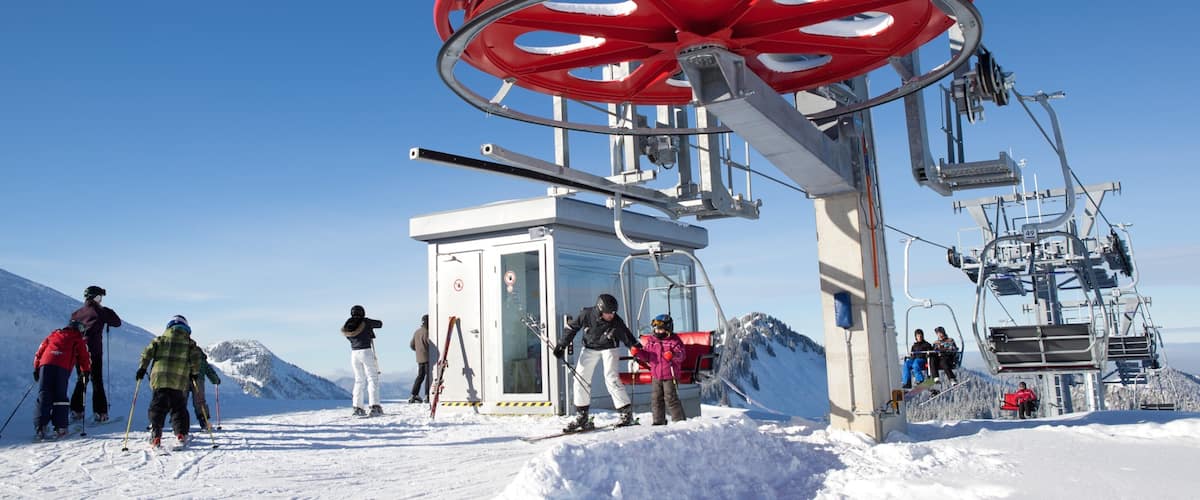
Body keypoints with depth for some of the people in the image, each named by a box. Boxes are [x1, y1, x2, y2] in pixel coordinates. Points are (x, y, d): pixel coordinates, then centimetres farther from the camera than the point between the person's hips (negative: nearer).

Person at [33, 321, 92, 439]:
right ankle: (60, 427, -4)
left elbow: (40, 351, 27)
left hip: (46, 364, 2)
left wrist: (36, 368, 28)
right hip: (63, 367, -2)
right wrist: (86, 372, 20)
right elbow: (84, 357, 16)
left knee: (44, 396, 0)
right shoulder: (78, 340, 23)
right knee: (60, 397, 3)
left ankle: (41, 426, -11)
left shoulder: (53, 335, 32)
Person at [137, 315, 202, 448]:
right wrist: (195, 373, 10)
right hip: (180, 382, 0)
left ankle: (156, 436, -5)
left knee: (157, 408, 5)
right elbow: (196, 356, -1)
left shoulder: (160, 339, 13)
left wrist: (142, 368, 10)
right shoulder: (189, 342, 10)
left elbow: (147, 352, 4)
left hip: (159, 379, 0)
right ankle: (181, 433, 0)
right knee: (179, 408, 10)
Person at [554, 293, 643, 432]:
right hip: (590, 348, 3)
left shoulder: (616, 321, -25)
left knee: (611, 378, -18)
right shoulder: (586, 315, -23)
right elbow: (571, 328, -5)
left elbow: (629, 338, -12)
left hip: (608, 348, -2)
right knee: (580, 379, -4)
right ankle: (581, 417, 6)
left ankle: (627, 413, -9)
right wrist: (561, 345, -4)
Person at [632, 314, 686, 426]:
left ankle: (679, 420, 7)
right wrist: (638, 353, -6)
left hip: (670, 376, -6)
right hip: (656, 376, 6)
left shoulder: (674, 340, -6)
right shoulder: (651, 341, 10)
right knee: (656, 399, 8)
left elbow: (681, 354, -15)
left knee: (671, 398, -4)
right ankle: (659, 421, 18)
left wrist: (673, 355, -35)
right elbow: (646, 356, 12)